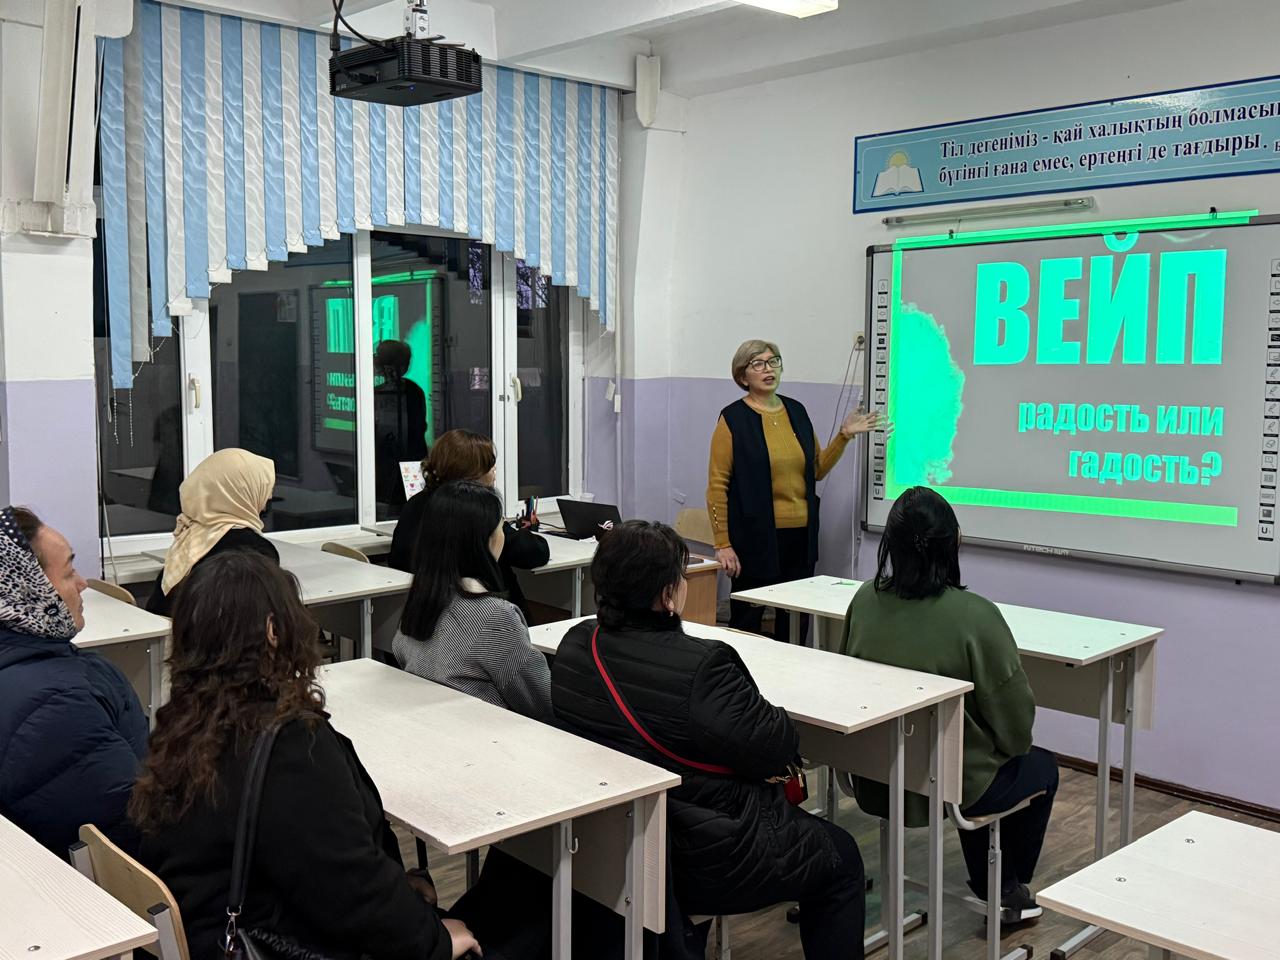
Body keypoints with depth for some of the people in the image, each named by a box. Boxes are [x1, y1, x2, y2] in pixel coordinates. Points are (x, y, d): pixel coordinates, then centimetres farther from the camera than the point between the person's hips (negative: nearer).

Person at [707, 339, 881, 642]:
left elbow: (817, 470, 20)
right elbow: (717, 484, -8)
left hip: (801, 535, 5)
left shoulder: (796, 411, 11)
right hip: (757, 537, -5)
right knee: (747, 621, 3)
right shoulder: (733, 418, -6)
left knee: (796, 623, 8)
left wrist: (844, 435, 8)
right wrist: (723, 544, -12)